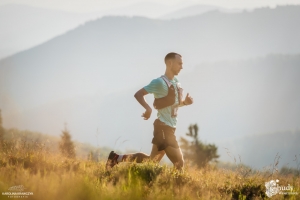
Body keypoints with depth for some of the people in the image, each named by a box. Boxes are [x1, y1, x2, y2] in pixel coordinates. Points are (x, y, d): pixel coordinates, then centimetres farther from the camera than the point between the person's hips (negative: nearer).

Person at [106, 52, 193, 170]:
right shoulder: (160, 82, -13)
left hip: (170, 128, 9)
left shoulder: (176, 82, 12)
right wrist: (148, 108, -29)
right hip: (163, 127, -9)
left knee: (152, 160, 13)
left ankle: (118, 158, 21)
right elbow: (138, 94, -14)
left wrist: (184, 102, 2)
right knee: (179, 162, -10)